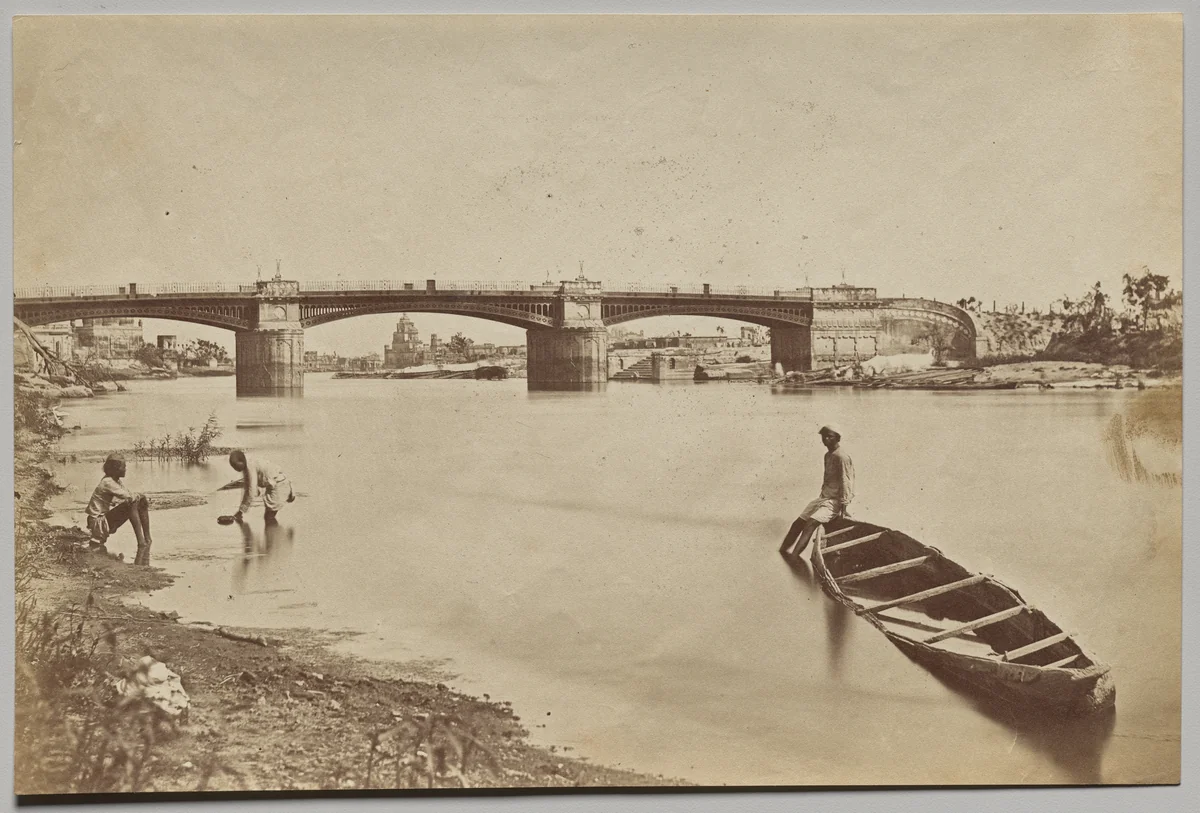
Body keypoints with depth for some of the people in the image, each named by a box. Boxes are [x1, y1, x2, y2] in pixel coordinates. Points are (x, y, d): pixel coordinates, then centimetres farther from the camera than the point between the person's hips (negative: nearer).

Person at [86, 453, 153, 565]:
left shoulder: (117, 482, 8)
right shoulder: (107, 483, -20)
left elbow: (131, 495, 9)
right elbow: (129, 497, -28)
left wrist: (141, 498, -11)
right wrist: (139, 496, -8)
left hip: (108, 521, 10)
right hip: (98, 523, -10)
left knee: (142, 502, 3)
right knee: (130, 503, -28)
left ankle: (146, 542, -2)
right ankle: (142, 545, -32)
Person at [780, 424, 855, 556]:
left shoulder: (841, 457, -15)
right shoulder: (828, 455, 13)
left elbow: (845, 483, -16)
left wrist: (843, 508, -18)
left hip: (835, 501, -9)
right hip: (823, 497, 9)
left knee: (810, 524, -24)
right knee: (798, 523, 1)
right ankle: (781, 551, 4)